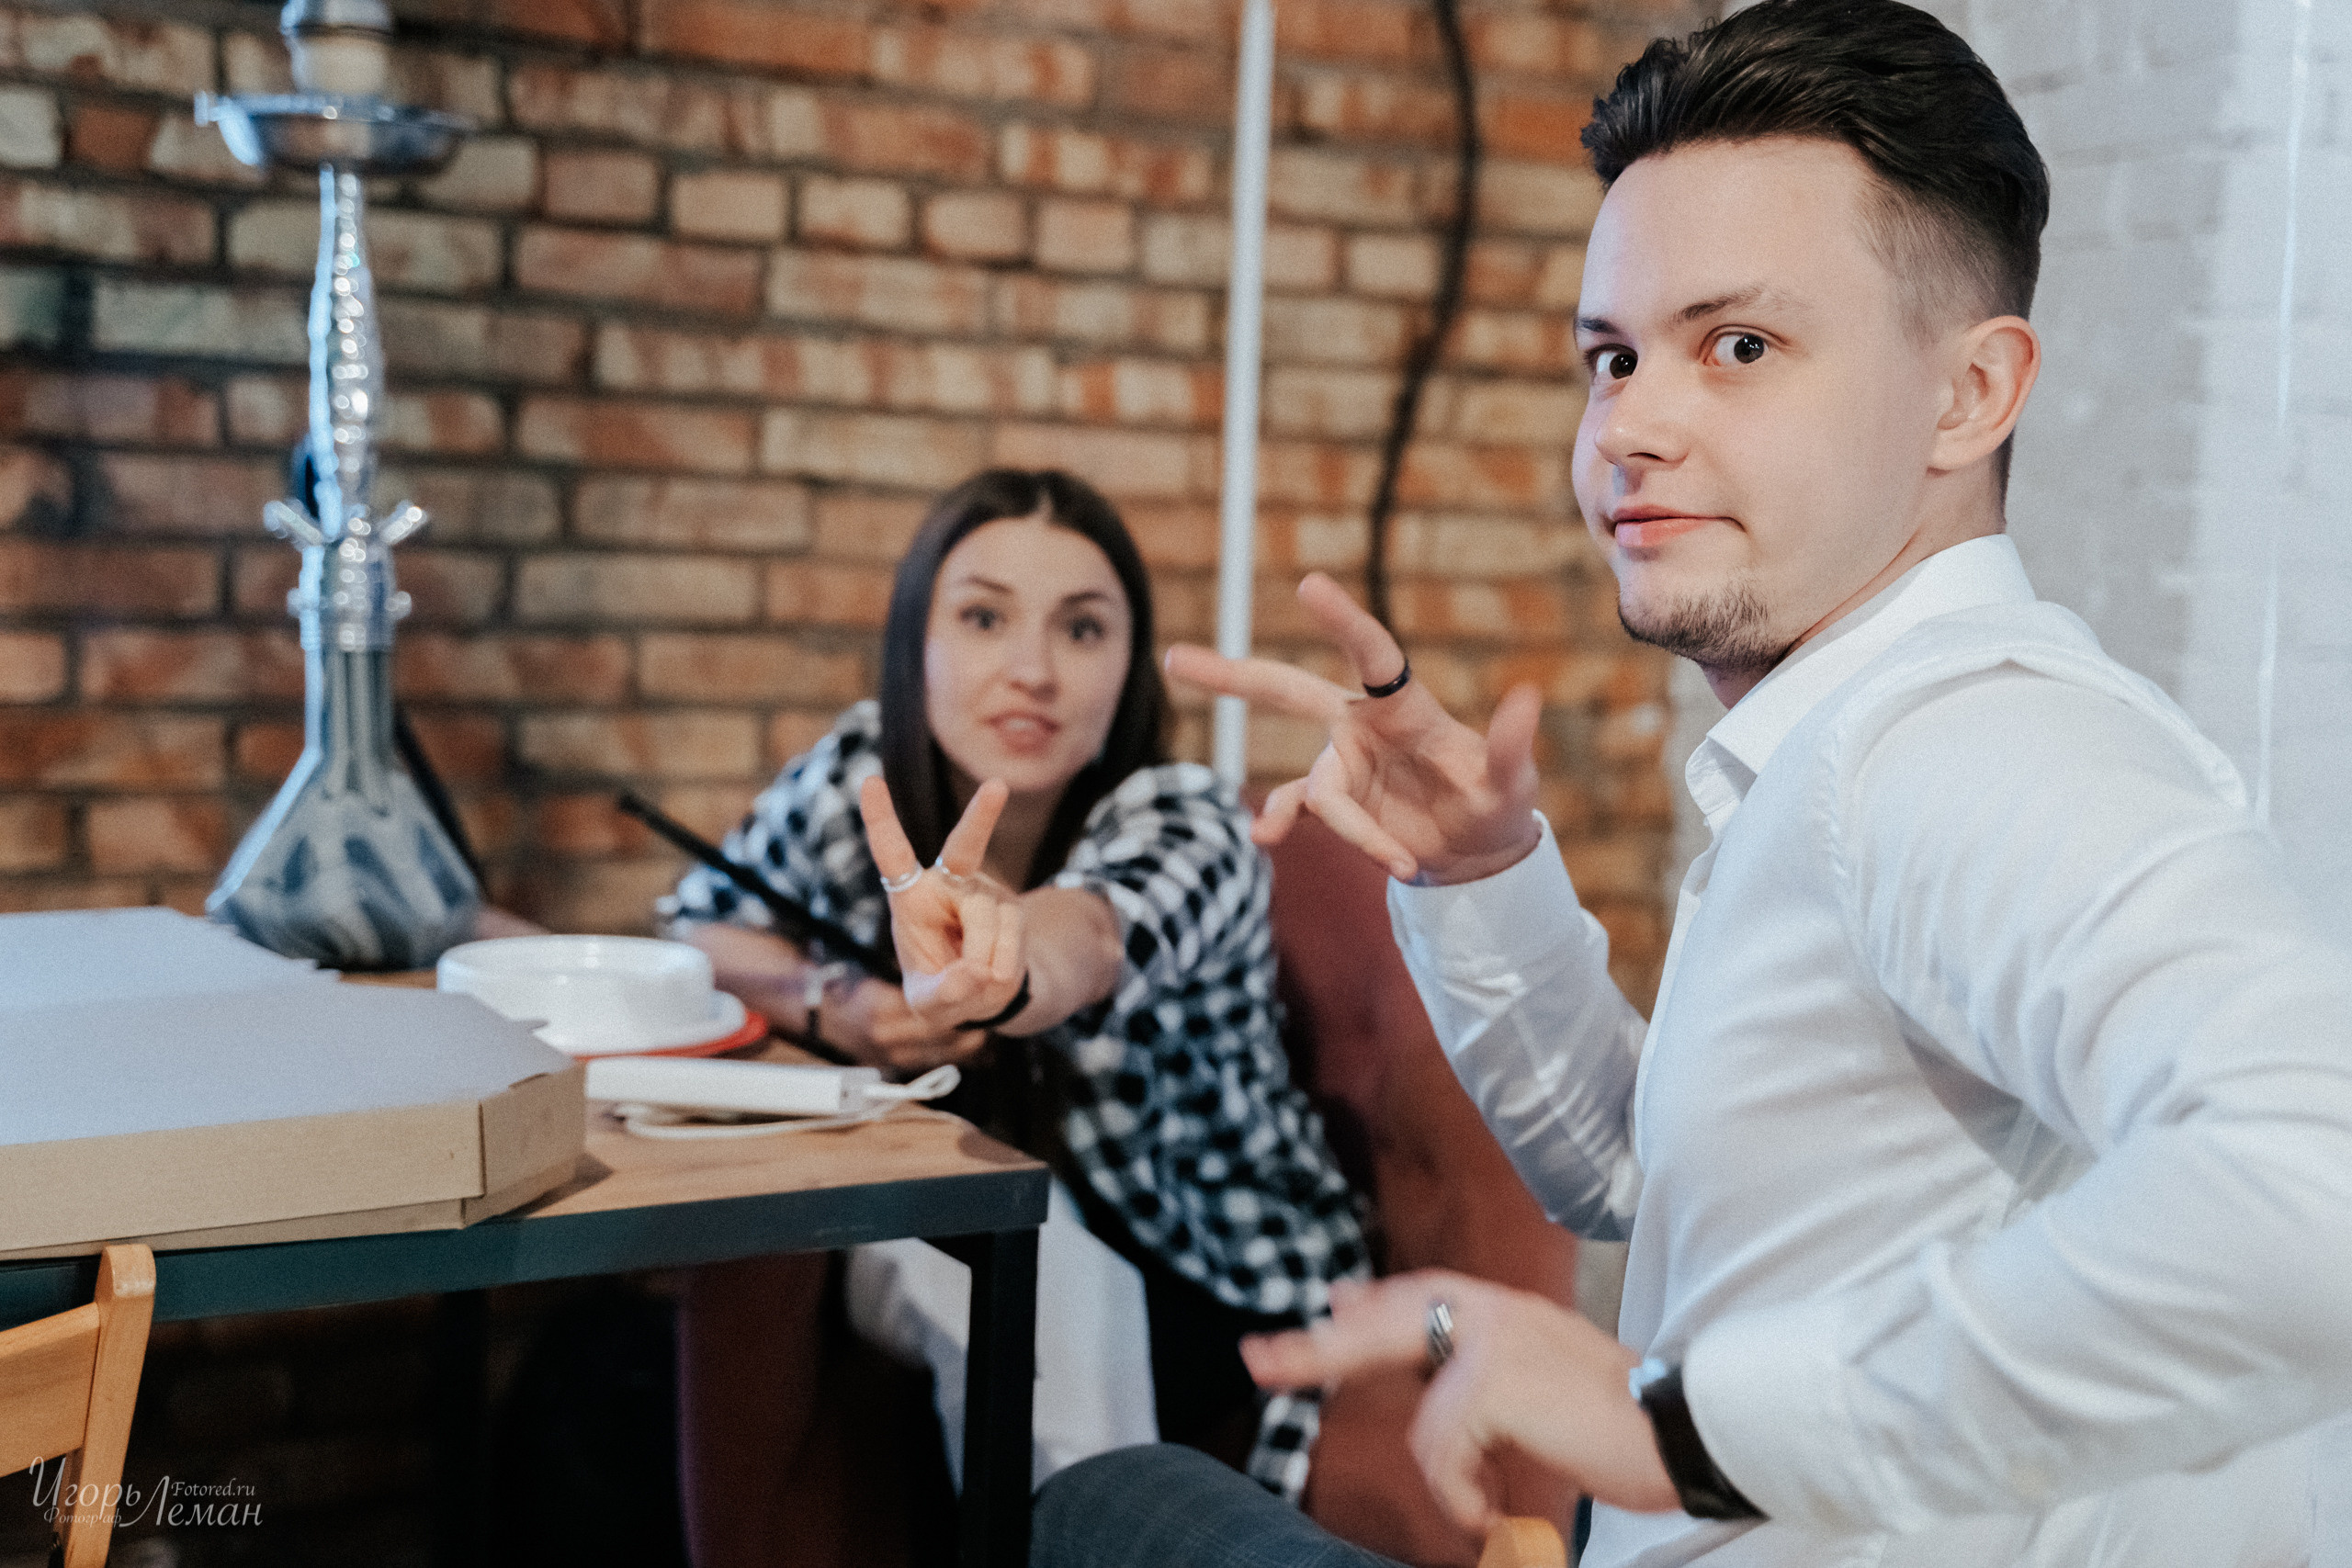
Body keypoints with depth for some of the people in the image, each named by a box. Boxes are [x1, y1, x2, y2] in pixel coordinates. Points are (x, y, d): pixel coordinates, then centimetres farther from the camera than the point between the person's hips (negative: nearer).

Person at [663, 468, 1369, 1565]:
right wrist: (827, 1001, -21)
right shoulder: (860, 773, -11)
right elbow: (698, 927, 1)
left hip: (1208, 1298, -4)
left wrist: (1000, 969, -71)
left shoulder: (1185, 825, -24)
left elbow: (1091, 935, -47)